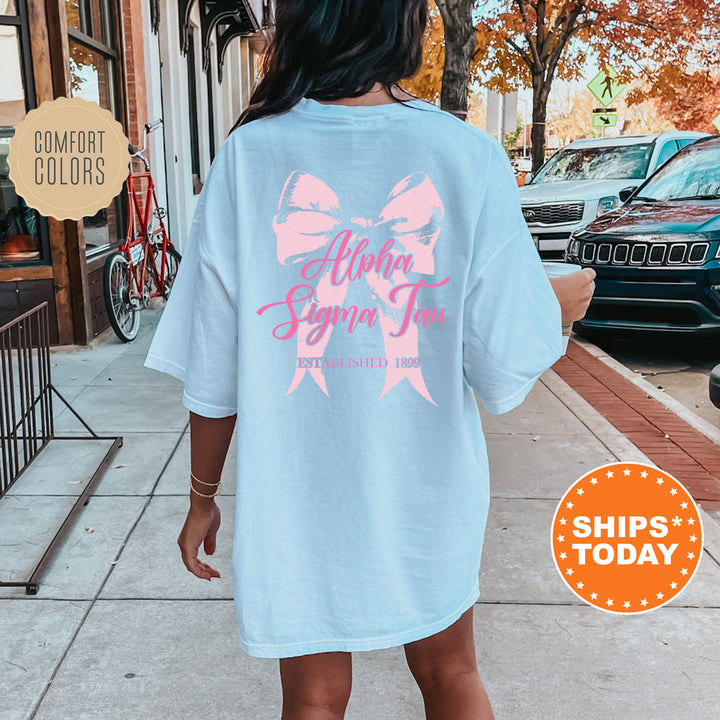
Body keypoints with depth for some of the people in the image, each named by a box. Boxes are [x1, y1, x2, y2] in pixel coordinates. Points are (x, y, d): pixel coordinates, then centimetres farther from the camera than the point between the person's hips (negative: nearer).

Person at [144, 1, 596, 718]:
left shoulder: (246, 156, -11)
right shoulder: (470, 157, -13)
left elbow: (213, 375, -8)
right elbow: (507, 371, -12)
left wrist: (202, 497, 7)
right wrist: (559, 307, 9)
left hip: (296, 504, 0)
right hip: (428, 497, 1)